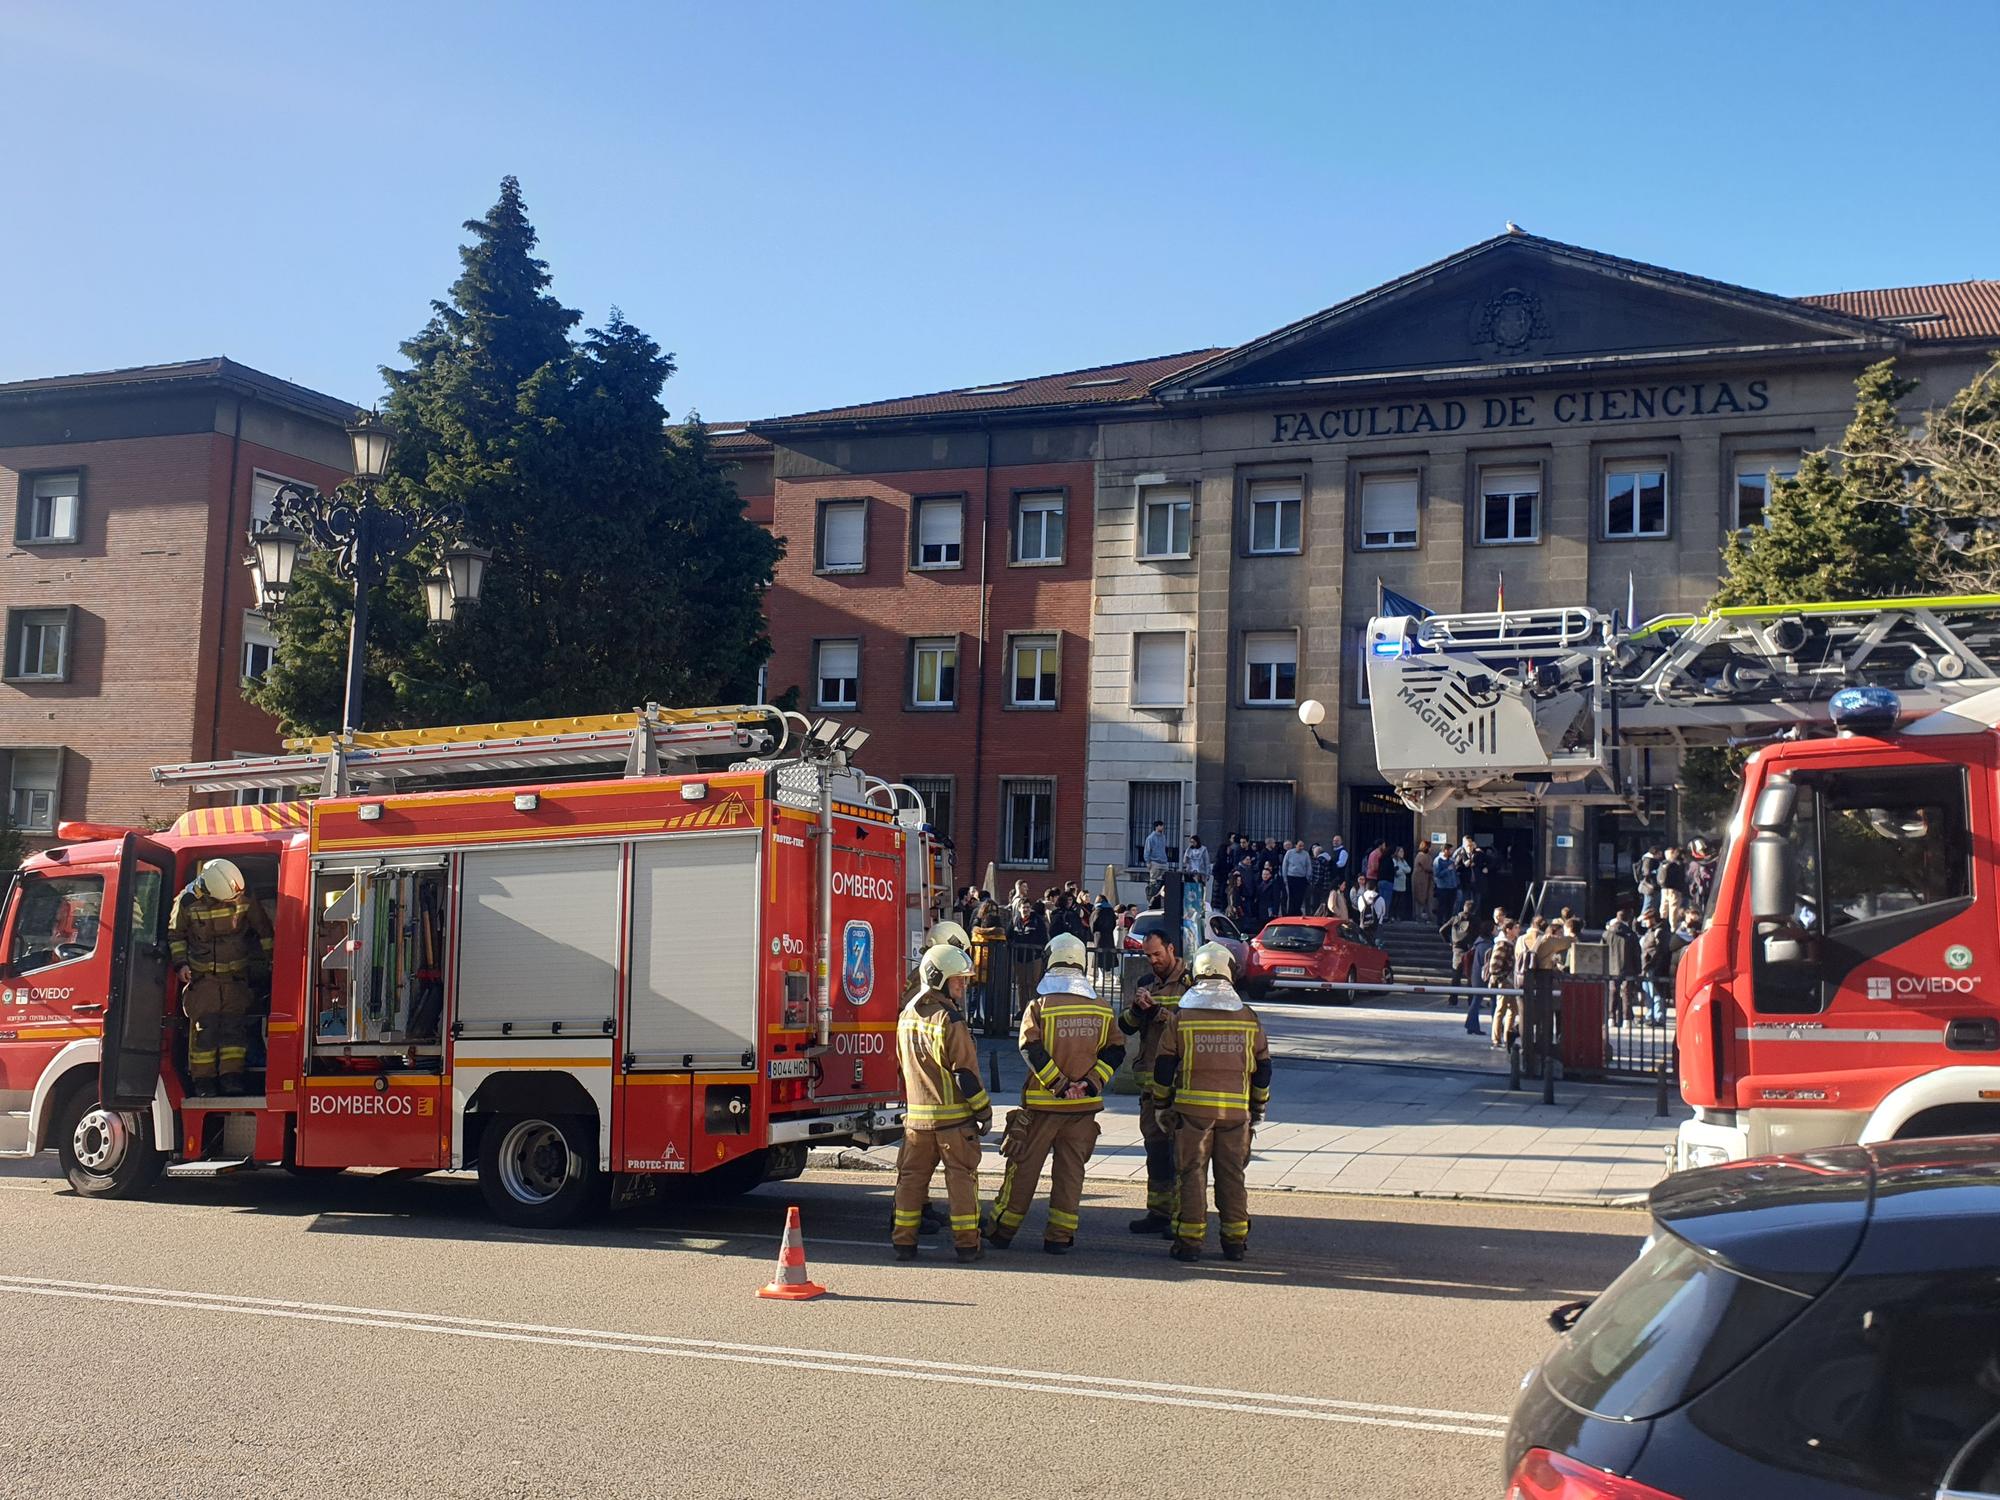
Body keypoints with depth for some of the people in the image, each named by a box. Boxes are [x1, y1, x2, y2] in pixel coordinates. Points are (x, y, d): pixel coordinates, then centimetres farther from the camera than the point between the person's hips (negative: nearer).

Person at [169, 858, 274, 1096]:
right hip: (202, 977, -1)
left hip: (236, 976, 2)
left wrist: (267, 959, 12)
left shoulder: (245, 897, -9)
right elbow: (175, 934, 5)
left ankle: (232, 1078, 2)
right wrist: (181, 964, -4)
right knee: (203, 1029, -2)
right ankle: (202, 1082, 4)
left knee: (234, 1026, -1)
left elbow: (263, 929, 7)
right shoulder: (188, 901, -13)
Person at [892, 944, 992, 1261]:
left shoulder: (907, 1016, 9)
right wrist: (984, 1110, -8)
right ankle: (966, 1244, 4)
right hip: (954, 1116, -6)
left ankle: (904, 1241, 11)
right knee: (961, 1176, 3)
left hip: (916, 1115, 6)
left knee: (911, 1176, 11)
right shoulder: (950, 1020, -15)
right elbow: (966, 1072, -16)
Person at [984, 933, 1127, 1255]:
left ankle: (1002, 1230, 15)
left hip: (1043, 1103, -3)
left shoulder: (1039, 1006, -7)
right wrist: (1093, 1081, -6)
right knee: (1071, 1170, 9)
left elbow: (1031, 1050, -17)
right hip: (1085, 1106, 3)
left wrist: (1058, 1083, -15)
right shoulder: (1102, 1008, 5)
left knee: (1024, 1167, 7)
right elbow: (1115, 1050, 1)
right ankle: (1060, 1237, 9)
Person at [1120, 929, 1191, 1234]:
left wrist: (1157, 1010, -19)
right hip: (1150, 1080, 7)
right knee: (1155, 1147, 12)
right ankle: (1159, 1212, 19)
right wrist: (1136, 1008, -8)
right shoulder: (1147, 984, 17)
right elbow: (1126, 1027, 12)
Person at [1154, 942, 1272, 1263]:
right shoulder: (1248, 1019, 3)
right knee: (1231, 1174, 11)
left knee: (1192, 1173, 4)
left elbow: (1163, 1067, 1)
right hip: (1236, 1110, 2)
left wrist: (1163, 1104, 13)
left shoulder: (1180, 1018, -3)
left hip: (1192, 1105, -2)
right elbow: (1263, 1067, 9)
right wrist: (1259, 1106, 21)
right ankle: (1235, 1240, 14)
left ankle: (1190, 1240, 3)